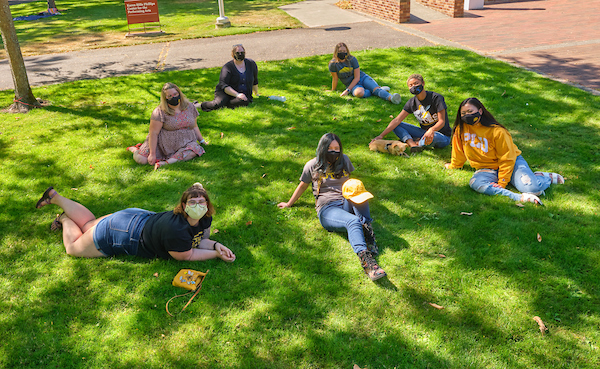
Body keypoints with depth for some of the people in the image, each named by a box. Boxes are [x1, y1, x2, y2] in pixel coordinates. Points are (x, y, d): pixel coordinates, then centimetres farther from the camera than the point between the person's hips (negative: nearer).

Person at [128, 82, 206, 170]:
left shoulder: (190, 107, 3)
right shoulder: (160, 112, -13)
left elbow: (194, 126, 16)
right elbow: (153, 133, -16)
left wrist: (202, 140, 14)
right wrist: (152, 154, -21)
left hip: (184, 144, 3)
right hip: (164, 144, -3)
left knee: (194, 151, -30)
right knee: (141, 159, -17)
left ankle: (165, 163, -32)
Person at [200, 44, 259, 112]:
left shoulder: (251, 64, 3)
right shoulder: (227, 67, -10)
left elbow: (255, 81, 19)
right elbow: (223, 85, -19)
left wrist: (256, 94, 27)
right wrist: (237, 94, -29)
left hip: (243, 94, 3)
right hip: (226, 92, -3)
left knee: (245, 101, -35)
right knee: (217, 104, -33)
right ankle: (200, 105, -8)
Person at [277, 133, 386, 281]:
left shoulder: (344, 160, 18)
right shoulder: (312, 165, 8)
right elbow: (302, 186, 21)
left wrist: (356, 189, 13)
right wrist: (289, 204, 29)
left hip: (347, 203, 4)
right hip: (327, 209, -3)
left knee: (357, 189, -33)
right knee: (353, 221, -37)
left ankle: (368, 229, -37)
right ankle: (366, 259, -58)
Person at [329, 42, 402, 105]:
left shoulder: (352, 59, -10)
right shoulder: (333, 64, -12)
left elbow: (357, 78, -10)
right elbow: (335, 79, -1)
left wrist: (347, 90, -17)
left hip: (362, 78, 1)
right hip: (352, 85, -1)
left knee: (375, 88, -27)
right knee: (359, 93, -36)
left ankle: (391, 98, -47)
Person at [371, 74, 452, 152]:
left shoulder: (436, 98, -14)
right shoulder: (412, 102, 1)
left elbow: (442, 121, -19)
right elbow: (397, 120, -5)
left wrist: (432, 130, -43)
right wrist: (381, 135, -16)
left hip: (443, 136, -5)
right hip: (424, 132, 6)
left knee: (434, 137, -44)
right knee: (396, 126, -8)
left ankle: (417, 143, -14)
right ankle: (413, 144, -31)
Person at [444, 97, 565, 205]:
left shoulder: (496, 131, -16)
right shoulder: (460, 130, -5)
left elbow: (507, 159, -12)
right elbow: (459, 154, 14)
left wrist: (502, 182, -16)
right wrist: (453, 166, 28)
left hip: (512, 163, -3)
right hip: (487, 169, 3)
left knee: (532, 188, -27)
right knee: (476, 183, -34)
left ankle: (548, 177, 10)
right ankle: (518, 197, -35)